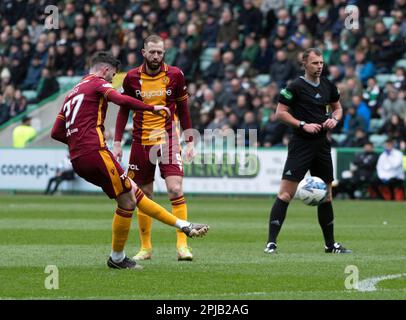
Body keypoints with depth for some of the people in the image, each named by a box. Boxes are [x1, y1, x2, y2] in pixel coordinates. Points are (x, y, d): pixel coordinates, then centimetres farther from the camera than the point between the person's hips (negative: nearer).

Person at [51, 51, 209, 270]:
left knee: (134, 192, 11)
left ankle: (184, 226, 13)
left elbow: (56, 132, 20)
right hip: (94, 152, -9)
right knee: (127, 201, -1)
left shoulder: (72, 93, 25)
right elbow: (120, 100, -20)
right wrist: (152, 108, -13)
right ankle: (117, 258, 7)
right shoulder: (98, 83, 2)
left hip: (77, 160, 9)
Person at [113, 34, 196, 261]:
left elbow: (183, 109, 7)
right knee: (144, 195, 5)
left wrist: (190, 142, 3)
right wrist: (117, 143, 2)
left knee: (176, 190, -15)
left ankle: (182, 245, -12)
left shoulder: (175, 75, -2)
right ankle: (146, 247, 16)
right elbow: (124, 110, 9)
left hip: (168, 139, -1)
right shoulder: (132, 78, -1)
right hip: (141, 141, 2)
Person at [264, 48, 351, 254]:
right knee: (286, 193, -13)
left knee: (326, 195, 13)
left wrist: (334, 119, 1)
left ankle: (330, 244, 23)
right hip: (301, 145, -6)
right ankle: (271, 242, -13)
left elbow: (337, 107, 23)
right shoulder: (296, 87, -8)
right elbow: (280, 112, -9)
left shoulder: (328, 86, 9)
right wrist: (303, 125, -17)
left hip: (322, 145, 6)